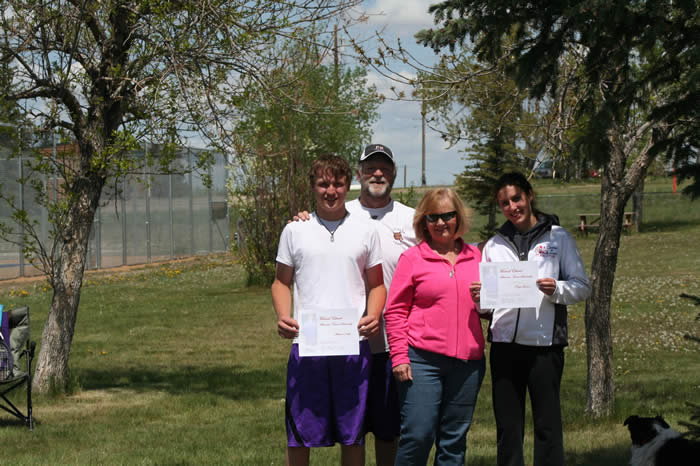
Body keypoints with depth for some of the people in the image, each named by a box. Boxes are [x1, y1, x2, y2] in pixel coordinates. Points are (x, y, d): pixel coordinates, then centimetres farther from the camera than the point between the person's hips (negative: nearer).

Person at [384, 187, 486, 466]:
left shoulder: (475, 257, 13)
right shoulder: (412, 258, 2)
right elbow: (395, 311, 1)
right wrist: (399, 357, -6)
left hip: (468, 362, 4)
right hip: (423, 359, -4)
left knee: (454, 440, 9)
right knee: (418, 435, -8)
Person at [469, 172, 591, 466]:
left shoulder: (558, 237, 4)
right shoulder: (495, 244, 14)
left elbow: (582, 287, 2)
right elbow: (486, 299, 17)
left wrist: (556, 290, -17)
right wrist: (479, 300, -6)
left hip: (545, 344, -3)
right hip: (504, 344, 4)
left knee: (548, 425, -1)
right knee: (507, 427, 7)